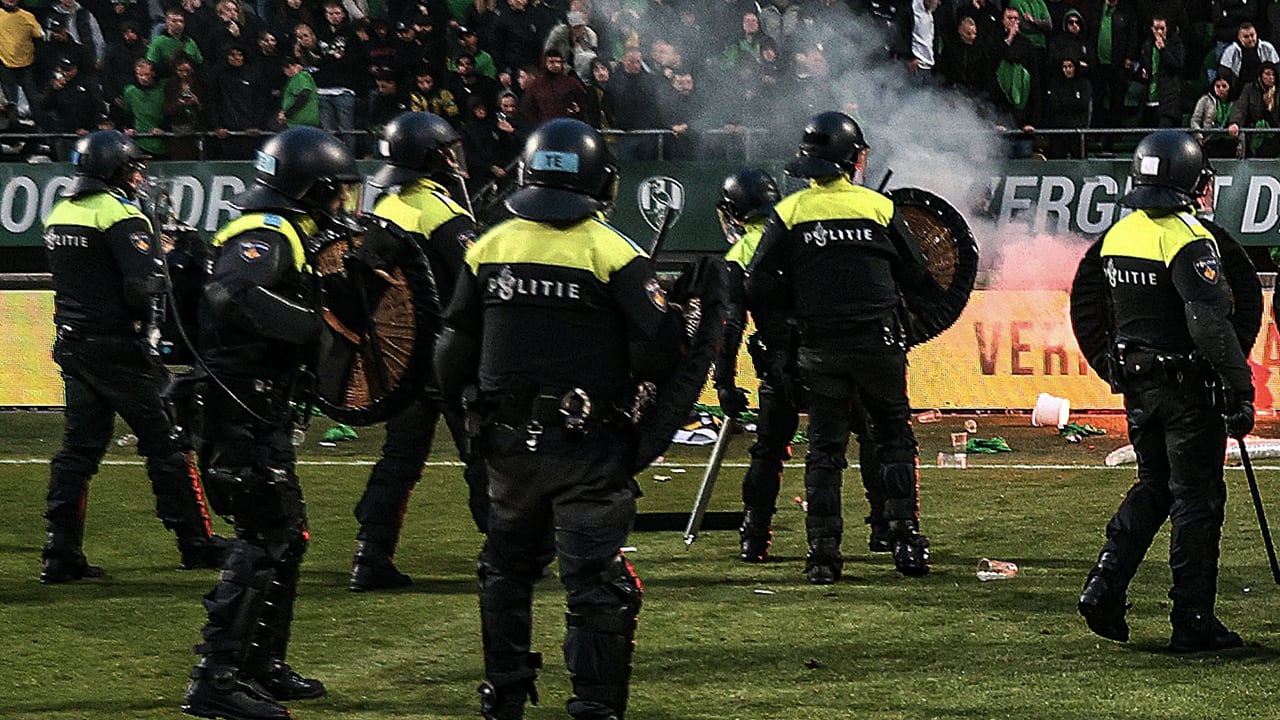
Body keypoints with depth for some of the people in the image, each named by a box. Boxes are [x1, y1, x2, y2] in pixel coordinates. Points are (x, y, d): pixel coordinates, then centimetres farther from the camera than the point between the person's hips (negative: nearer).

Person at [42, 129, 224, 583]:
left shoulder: (60, 214, 12)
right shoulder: (120, 215, -14)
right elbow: (141, 287, -24)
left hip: (72, 342, 8)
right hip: (117, 346, -8)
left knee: (79, 447, 9)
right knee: (164, 440, 1)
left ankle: (61, 554, 4)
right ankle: (197, 542, 6)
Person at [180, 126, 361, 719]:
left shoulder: (284, 235, 17)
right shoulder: (267, 237, -16)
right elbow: (235, 293, -36)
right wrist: (313, 326, -33)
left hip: (258, 416, 11)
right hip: (239, 418, -11)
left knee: (285, 535, 17)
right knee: (266, 540, -12)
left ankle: (263, 668, 27)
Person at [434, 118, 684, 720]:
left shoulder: (488, 248, 2)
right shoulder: (612, 253, -10)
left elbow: (455, 351, 7)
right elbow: (658, 347, -14)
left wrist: (461, 404, 24)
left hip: (509, 443, 4)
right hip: (589, 446, -4)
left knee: (508, 567, 21)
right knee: (597, 579, -3)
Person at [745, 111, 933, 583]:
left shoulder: (789, 213, -2)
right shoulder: (880, 208, -2)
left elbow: (760, 290, -4)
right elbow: (916, 276, 3)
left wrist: (798, 307, 11)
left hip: (820, 349, 1)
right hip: (879, 344, 0)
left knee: (825, 447, 7)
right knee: (894, 438, 13)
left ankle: (823, 551, 2)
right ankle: (906, 538, 7)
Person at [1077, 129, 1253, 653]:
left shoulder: (1118, 235, 6)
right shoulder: (1187, 241, -19)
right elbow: (1211, 325, -25)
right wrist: (1240, 389, -23)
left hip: (1137, 384, 7)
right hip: (1187, 386, -7)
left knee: (1154, 487, 20)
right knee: (1197, 497, 1)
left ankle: (1104, 587, 7)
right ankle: (1193, 622, 4)